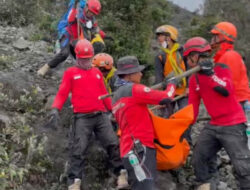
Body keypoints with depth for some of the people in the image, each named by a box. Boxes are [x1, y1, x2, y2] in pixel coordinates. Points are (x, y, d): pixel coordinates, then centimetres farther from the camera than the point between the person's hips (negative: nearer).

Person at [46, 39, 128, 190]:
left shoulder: (97, 72, 19)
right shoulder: (70, 73, 9)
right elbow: (62, 93, 1)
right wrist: (55, 109, -13)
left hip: (101, 115, 4)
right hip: (82, 118, -3)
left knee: (113, 144, 1)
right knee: (78, 150, -7)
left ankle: (122, 172, 11)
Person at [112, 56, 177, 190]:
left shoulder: (116, 97, 20)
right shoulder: (133, 89, -10)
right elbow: (165, 98, -11)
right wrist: (171, 84, 7)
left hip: (132, 148, 10)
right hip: (139, 149, -10)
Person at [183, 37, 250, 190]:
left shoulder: (221, 68, -9)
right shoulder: (194, 79, 7)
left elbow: (227, 91, -26)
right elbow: (193, 106, 10)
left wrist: (210, 74, -29)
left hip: (233, 125, -7)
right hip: (214, 125, 7)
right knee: (199, 158, 10)